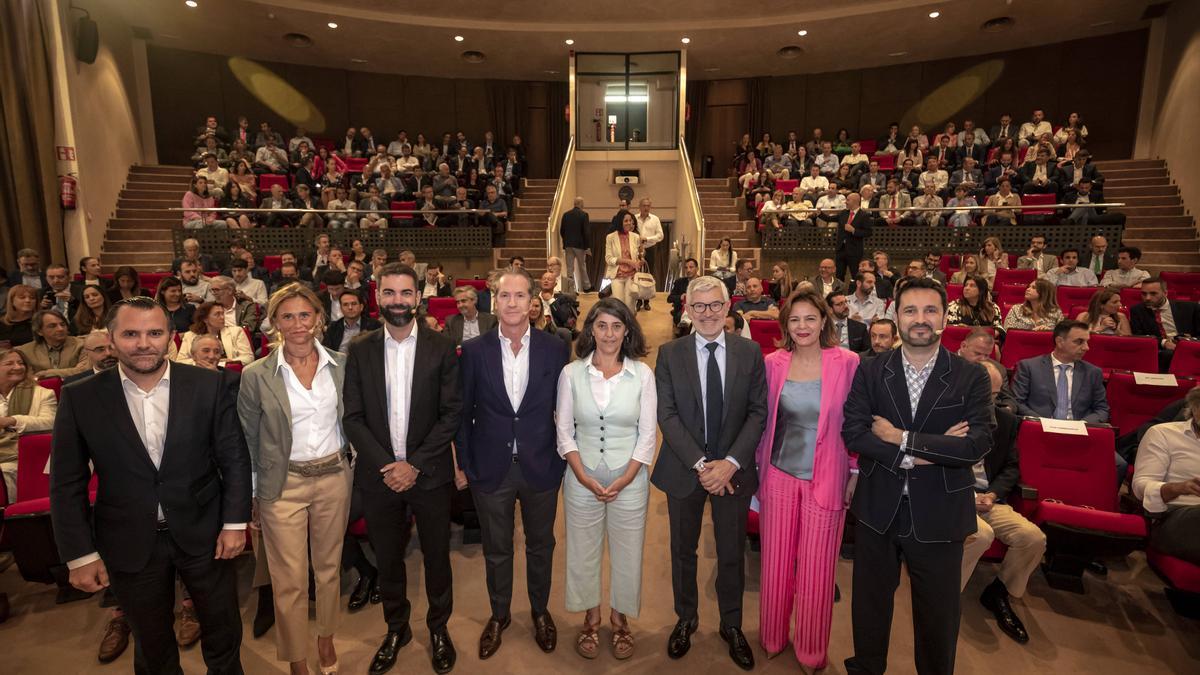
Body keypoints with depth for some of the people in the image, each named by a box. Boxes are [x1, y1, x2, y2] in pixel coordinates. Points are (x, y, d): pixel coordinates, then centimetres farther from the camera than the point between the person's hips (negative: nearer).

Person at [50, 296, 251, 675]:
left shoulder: (210, 385, -10)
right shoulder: (80, 398, -8)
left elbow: (235, 458, -4)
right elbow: (67, 484, -2)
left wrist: (235, 522, -6)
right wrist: (80, 554, -3)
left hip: (204, 534, 0)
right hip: (130, 544, 1)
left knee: (224, 630, 18)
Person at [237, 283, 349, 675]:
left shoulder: (342, 365, -3)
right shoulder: (257, 375, -9)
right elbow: (248, 441, -1)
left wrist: (353, 468, 7)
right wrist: (252, 495, 1)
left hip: (334, 479, 2)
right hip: (283, 486, -2)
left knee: (329, 568, 18)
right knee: (290, 581, 8)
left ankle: (326, 639, 41)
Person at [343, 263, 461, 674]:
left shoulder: (441, 348, -5)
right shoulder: (360, 351, 1)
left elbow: (452, 413, -7)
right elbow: (353, 417, -1)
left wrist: (416, 465, -14)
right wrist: (387, 466, -12)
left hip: (429, 474, -1)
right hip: (378, 475, 2)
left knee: (436, 556, 13)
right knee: (387, 558, 16)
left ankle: (438, 628, 36)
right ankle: (396, 628, 40)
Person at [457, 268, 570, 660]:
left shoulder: (554, 349, -5)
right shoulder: (474, 350, -5)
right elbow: (463, 412, 0)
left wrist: (563, 458, 0)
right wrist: (465, 463, 0)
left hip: (541, 466, 0)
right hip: (490, 468, 0)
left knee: (540, 545, 19)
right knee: (496, 549, 17)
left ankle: (540, 611, 43)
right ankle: (499, 615, 42)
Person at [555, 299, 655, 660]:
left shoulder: (642, 374, -5)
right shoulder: (571, 373, -4)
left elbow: (648, 433, -3)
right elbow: (564, 430, -1)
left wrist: (623, 480, -10)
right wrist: (584, 477, -10)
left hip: (629, 479, 0)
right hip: (582, 478, 1)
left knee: (627, 552, 12)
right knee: (583, 551, 13)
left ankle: (620, 620, 36)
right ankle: (591, 620, 36)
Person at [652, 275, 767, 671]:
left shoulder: (750, 352, -3)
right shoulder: (670, 353, -5)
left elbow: (758, 413, -5)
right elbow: (667, 415, -9)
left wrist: (730, 463, -16)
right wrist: (699, 464, -17)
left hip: (733, 470, 0)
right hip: (684, 470, 0)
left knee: (731, 553, 14)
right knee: (683, 550, 16)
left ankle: (731, 626, 37)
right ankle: (686, 619, 39)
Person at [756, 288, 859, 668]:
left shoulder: (847, 363, -8)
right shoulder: (773, 363, -1)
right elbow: (764, 420, 6)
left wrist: (856, 473, -1)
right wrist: (759, 467, 8)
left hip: (825, 479, -2)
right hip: (779, 475, 2)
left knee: (816, 569, 9)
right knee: (776, 563, 14)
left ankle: (811, 651, 32)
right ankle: (773, 638, 37)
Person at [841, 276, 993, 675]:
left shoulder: (971, 379, -6)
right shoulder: (870, 372, -3)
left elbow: (979, 443, -18)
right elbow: (852, 433, -13)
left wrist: (901, 439, -19)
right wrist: (918, 455, -20)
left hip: (939, 515, -1)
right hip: (878, 509, 1)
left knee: (937, 613, 18)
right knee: (870, 604, 19)